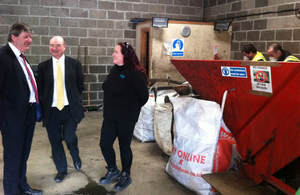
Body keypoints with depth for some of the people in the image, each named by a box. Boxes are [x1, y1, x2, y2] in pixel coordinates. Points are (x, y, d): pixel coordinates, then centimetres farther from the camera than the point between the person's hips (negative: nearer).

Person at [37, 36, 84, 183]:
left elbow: (80, 85, 7)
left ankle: (76, 157, 31)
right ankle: (61, 170, 29)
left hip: (70, 109, -1)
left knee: (69, 137, -4)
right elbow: (41, 88, 7)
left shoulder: (75, 64, 2)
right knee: (55, 141, 8)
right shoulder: (43, 66, 4)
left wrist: (75, 100, 1)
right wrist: (45, 104, -1)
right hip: (51, 110, 2)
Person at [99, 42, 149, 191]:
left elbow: (144, 95, -13)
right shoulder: (114, 70, 8)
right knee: (105, 144, 8)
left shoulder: (134, 73, -16)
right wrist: (109, 108, 13)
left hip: (126, 118, -7)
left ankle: (126, 176, 27)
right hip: (110, 116, 7)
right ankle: (113, 171, 32)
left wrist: (132, 109, 0)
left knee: (124, 146, 6)